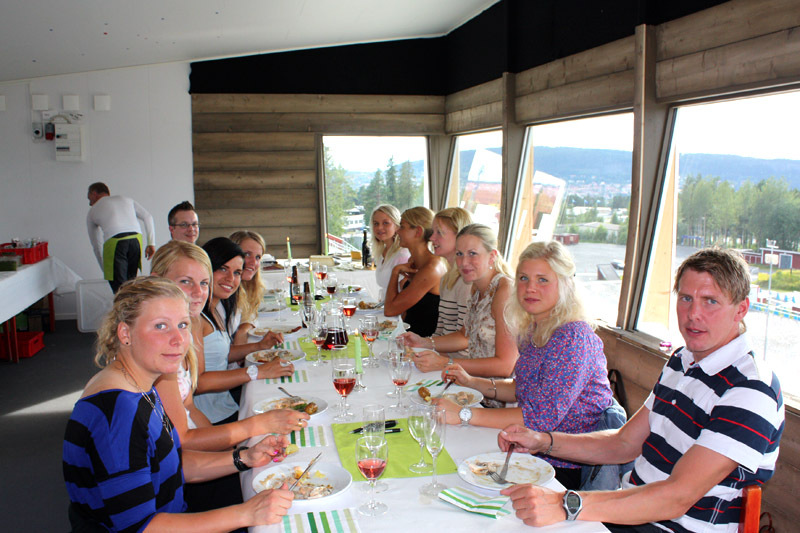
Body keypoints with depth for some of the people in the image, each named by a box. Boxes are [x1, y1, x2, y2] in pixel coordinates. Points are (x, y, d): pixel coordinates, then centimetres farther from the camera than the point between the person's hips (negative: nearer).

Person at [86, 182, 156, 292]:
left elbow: (96, 246, 27)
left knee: (119, 287, -4)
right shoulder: (126, 199, 32)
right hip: (136, 238, 3)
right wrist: (151, 243, 16)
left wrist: (104, 270, 34)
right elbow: (147, 217, 18)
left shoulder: (92, 211, 26)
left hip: (114, 242, -3)